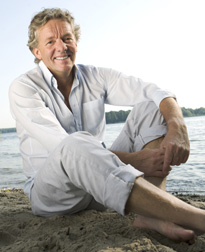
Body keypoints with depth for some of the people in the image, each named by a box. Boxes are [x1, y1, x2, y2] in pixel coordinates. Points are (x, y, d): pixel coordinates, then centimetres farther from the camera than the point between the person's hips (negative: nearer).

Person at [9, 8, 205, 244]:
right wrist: (134, 159, -29)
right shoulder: (22, 88, -9)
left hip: (101, 182, 5)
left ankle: (152, 213, -30)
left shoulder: (96, 77, 3)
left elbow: (155, 92, -9)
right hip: (50, 189, -4)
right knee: (77, 144, -39)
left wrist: (177, 128, -31)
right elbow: (62, 146, -22)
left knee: (150, 109, -10)